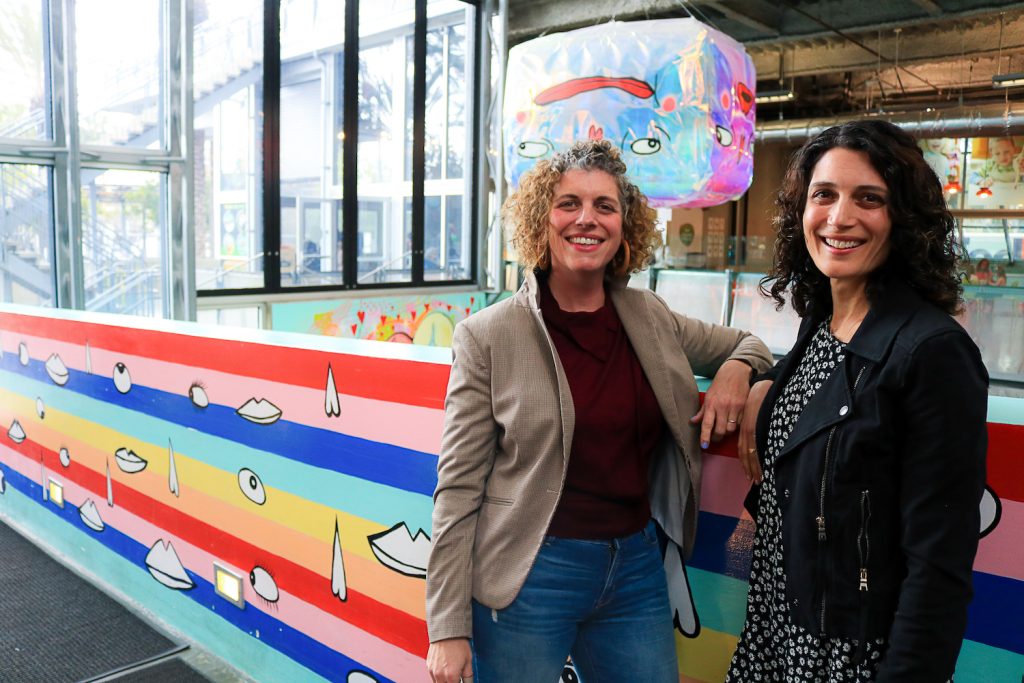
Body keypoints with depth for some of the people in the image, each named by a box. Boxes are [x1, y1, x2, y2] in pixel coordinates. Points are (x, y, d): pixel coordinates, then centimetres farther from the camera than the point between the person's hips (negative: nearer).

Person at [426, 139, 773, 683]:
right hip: (527, 578, -3)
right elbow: (459, 489, -9)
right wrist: (448, 630, -10)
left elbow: (748, 343, 20)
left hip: (636, 571, 4)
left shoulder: (651, 320, 2)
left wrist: (735, 369, -5)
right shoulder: (488, 336, -9)